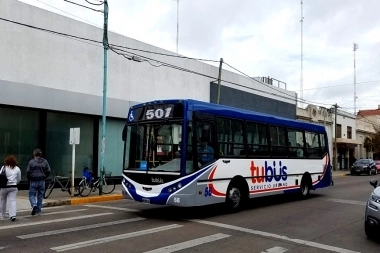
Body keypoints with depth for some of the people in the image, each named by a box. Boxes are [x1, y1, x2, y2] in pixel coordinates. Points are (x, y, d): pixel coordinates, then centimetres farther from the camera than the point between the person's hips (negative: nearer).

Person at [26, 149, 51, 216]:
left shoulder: (31, 162, -6)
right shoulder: (45, 161, 3)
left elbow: (28, 172, -7)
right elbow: (48, 171, 3)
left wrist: (29, 179, 11)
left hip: (33, 181, -3)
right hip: (42, 181, 3)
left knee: (32, 195, 6)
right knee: (40, 196, 10)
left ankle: (34, 205, -20)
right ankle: (38, 211, 12)